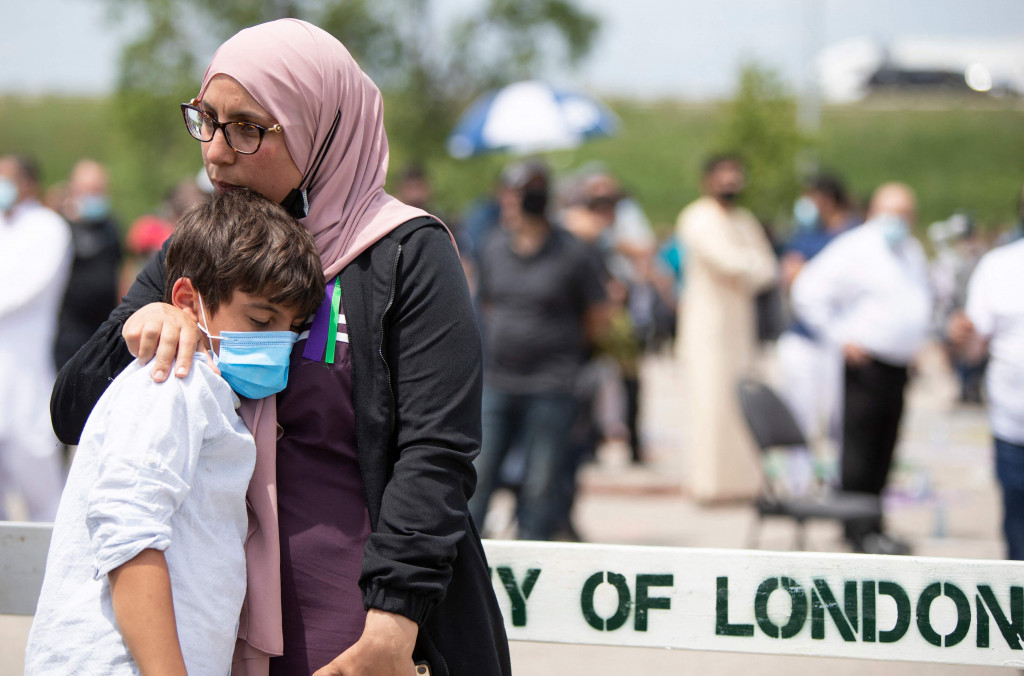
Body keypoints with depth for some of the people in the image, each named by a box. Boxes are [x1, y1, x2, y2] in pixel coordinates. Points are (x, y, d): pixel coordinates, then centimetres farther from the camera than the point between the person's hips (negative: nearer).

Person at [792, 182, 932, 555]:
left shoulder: (913, 252, 17)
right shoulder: (854, 248, -7)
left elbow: (922, 299, 36)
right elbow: (808, 294, -10)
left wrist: (919, 339, 22)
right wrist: (840, 338, -11)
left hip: (899, 367, 7)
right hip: (865, 364, -7)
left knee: (883, 452, 8)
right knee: (859, 449, -8)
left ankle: (871, 528, 14)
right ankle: (860, 530, -5)